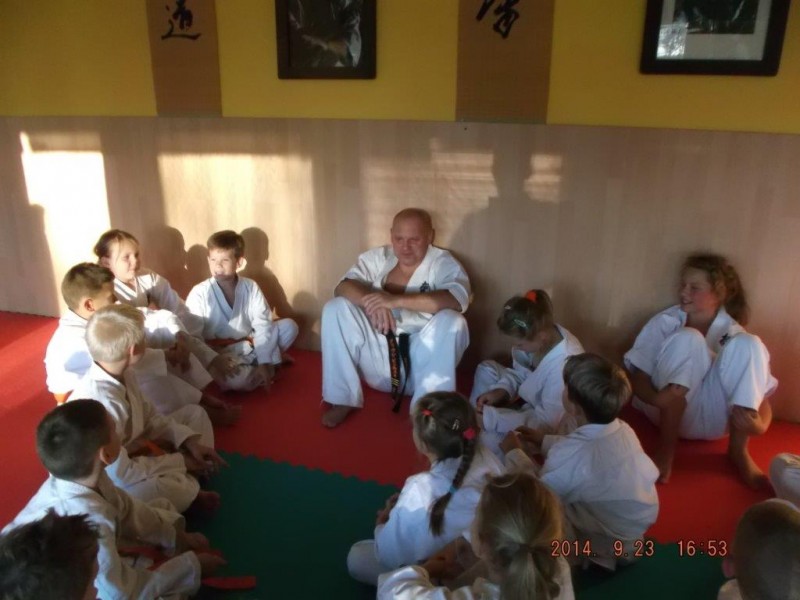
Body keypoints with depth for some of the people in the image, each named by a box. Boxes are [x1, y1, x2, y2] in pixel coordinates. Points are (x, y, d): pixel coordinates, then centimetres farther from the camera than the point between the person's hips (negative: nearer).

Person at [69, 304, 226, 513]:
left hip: (129, 451, 10)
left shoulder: (122, 375, -8)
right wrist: (179, 462, -21)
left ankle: (185, 480, -5)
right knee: (174, 486, -39)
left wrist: (189, 441, -8)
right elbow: (121, 473, -32)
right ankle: (188, 491, -2)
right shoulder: (101, 402, -35)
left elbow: (149, 416, 6)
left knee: (194, 413, 12)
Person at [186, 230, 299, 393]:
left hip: (249, 346, 4)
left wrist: (264, 363, -19)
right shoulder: (199, 293, -14)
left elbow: (263, 326, -11)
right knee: (236, 379, -35)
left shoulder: (251, 287, -6)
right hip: (219, 354, -3)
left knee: (289, 326, -12)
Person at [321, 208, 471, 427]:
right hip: (378, 356, 3)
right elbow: (343, 287, -11)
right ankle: (343, 399, -7)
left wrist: (396, 300, -37)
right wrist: (370, 302, -34)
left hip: (421, 361, -3)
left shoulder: (444, 264, -9)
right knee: (336, 308, -14)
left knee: (451, 321, -29)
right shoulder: (377, 257, 1)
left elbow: (457, 299, -29)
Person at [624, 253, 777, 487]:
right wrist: (656, 398, -31)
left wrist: (760, 424, -27)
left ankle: (738, 449, -15)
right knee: (687, 339, -26)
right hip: (669, 412, -1)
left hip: (712, 420, 1)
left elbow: (761, 395, -2)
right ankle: (666, 447, -25)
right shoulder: (665, 322, 0)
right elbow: (636, 375, -7)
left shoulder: (735, 335, 2)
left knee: (748, 344, -20)